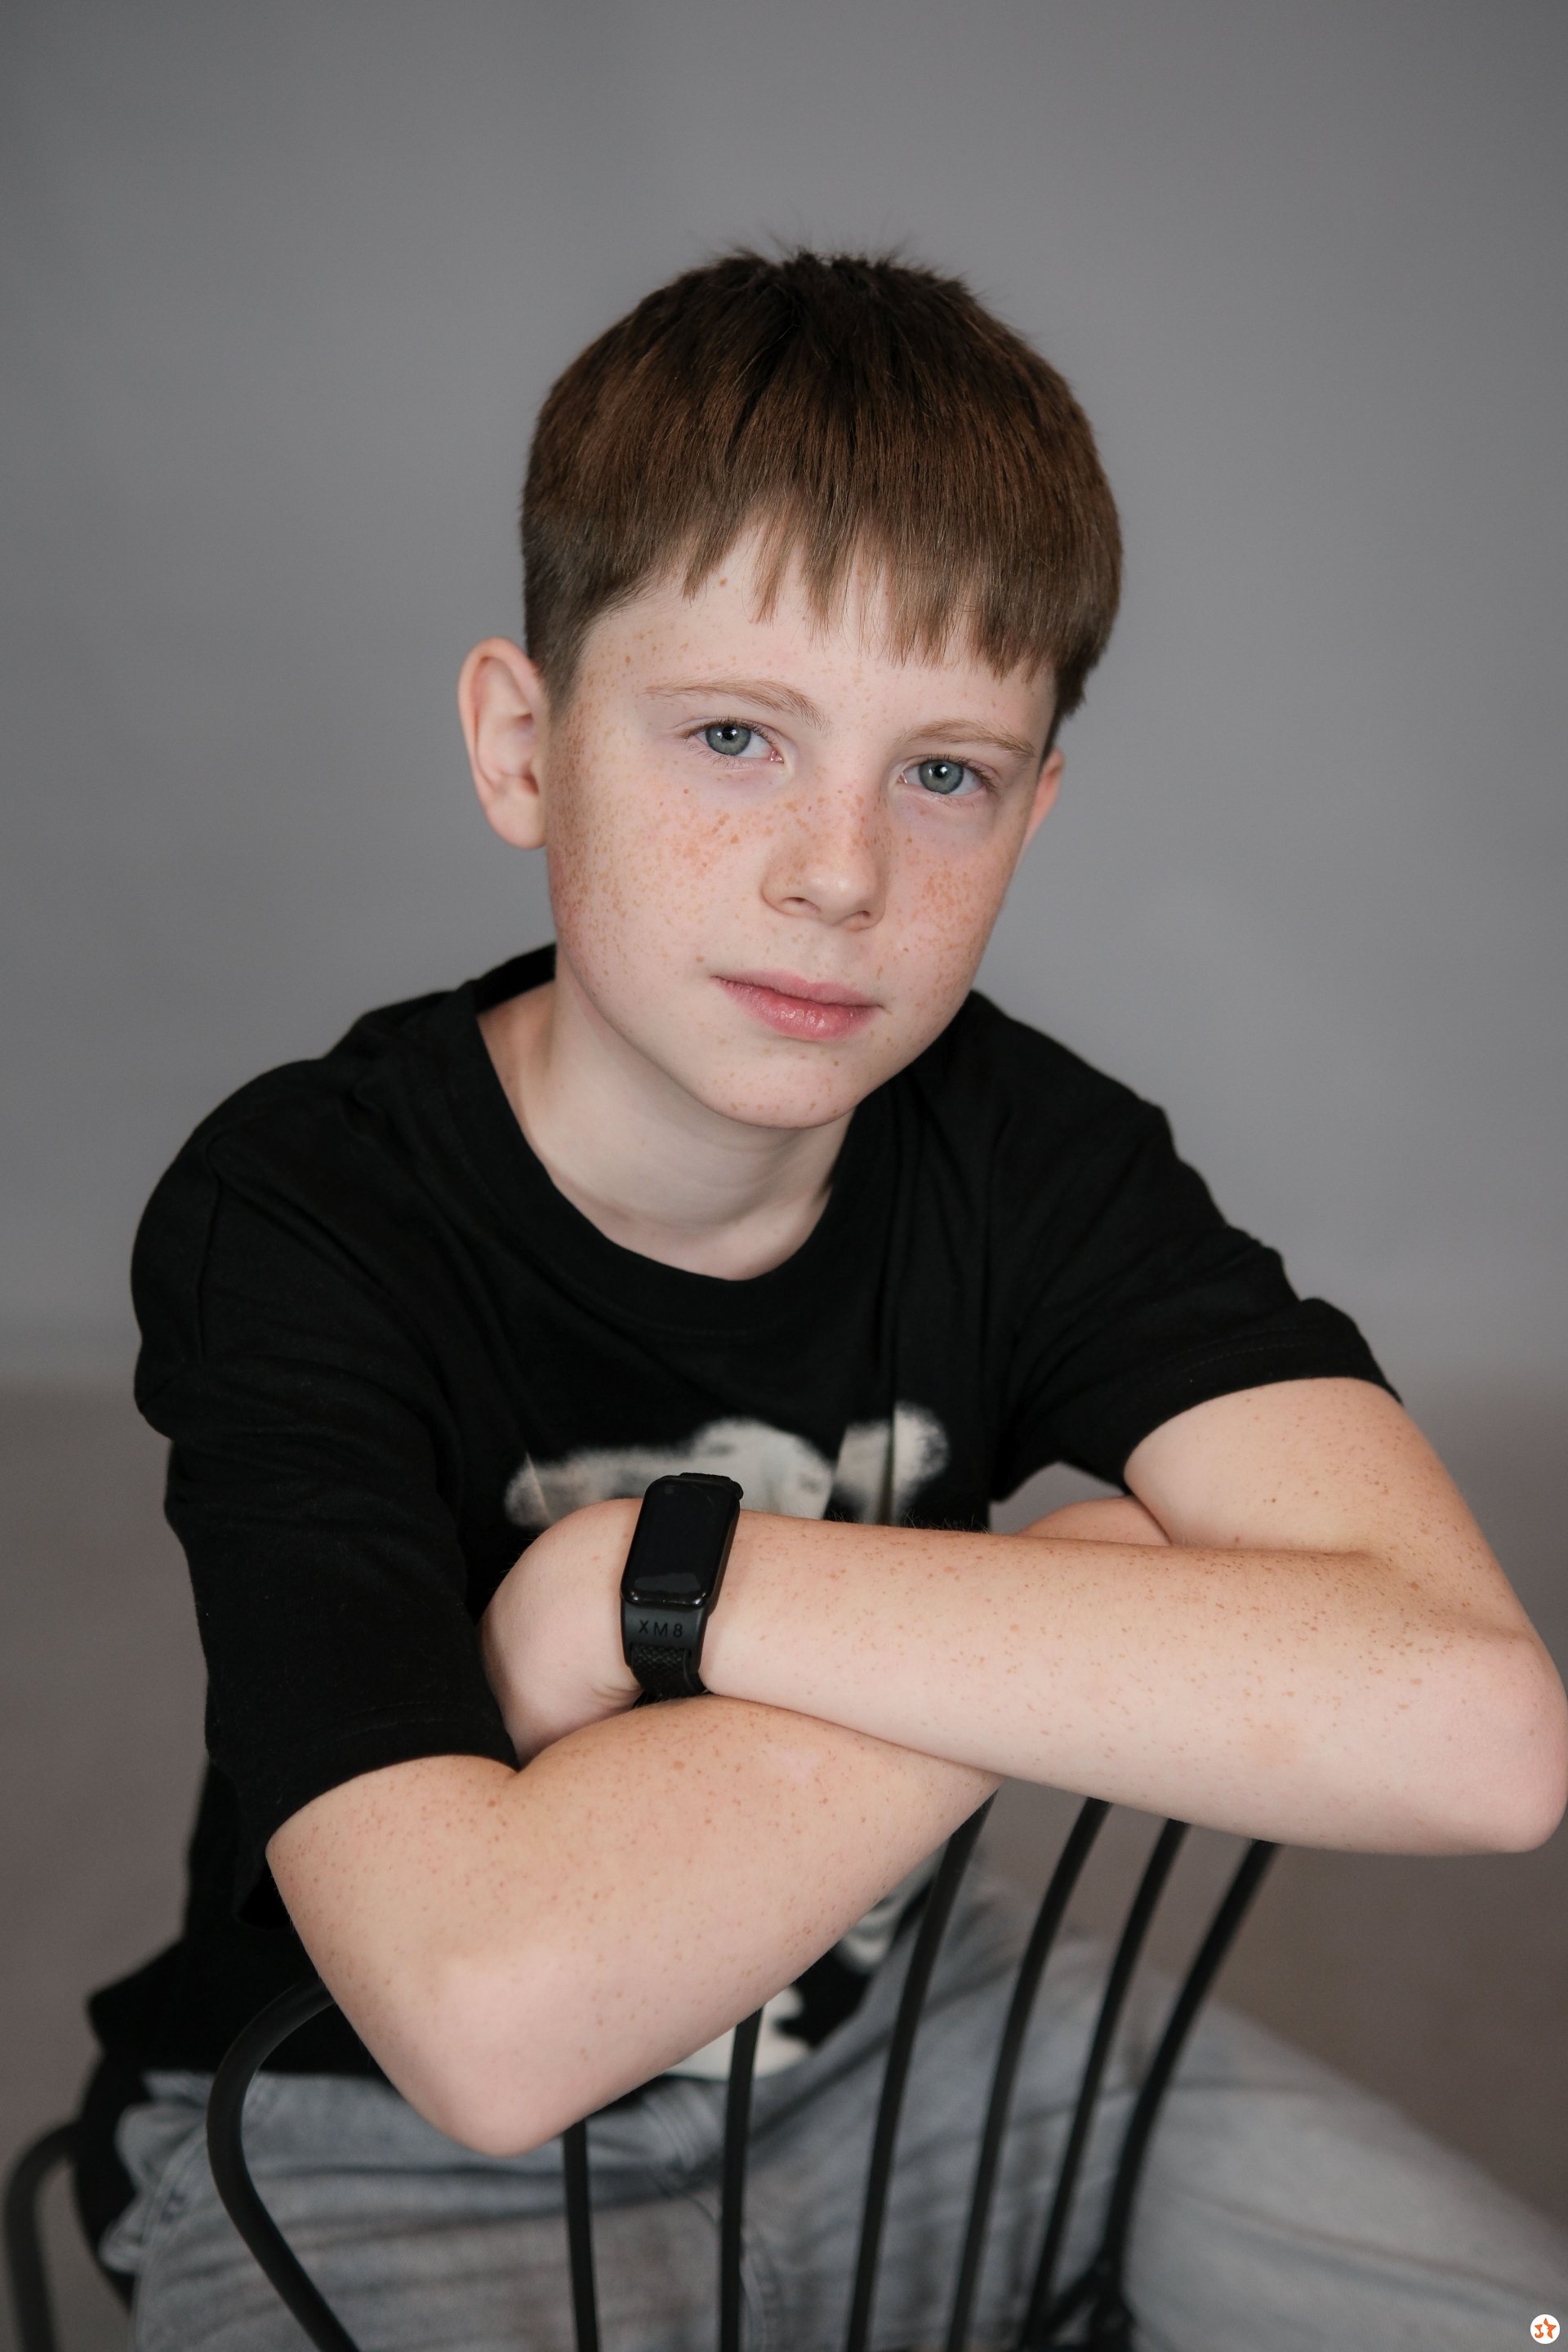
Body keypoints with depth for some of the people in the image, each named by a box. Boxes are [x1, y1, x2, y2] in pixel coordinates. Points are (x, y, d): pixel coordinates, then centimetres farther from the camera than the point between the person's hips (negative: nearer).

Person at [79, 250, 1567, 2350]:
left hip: (872, 2036, 3)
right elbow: (494, 2012, -35)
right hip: (375, 2158, -2)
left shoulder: (1024, 1149, -13)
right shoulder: (296, 1219, -23)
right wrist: (1107, 1600, -26)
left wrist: (681, 1578, -30)